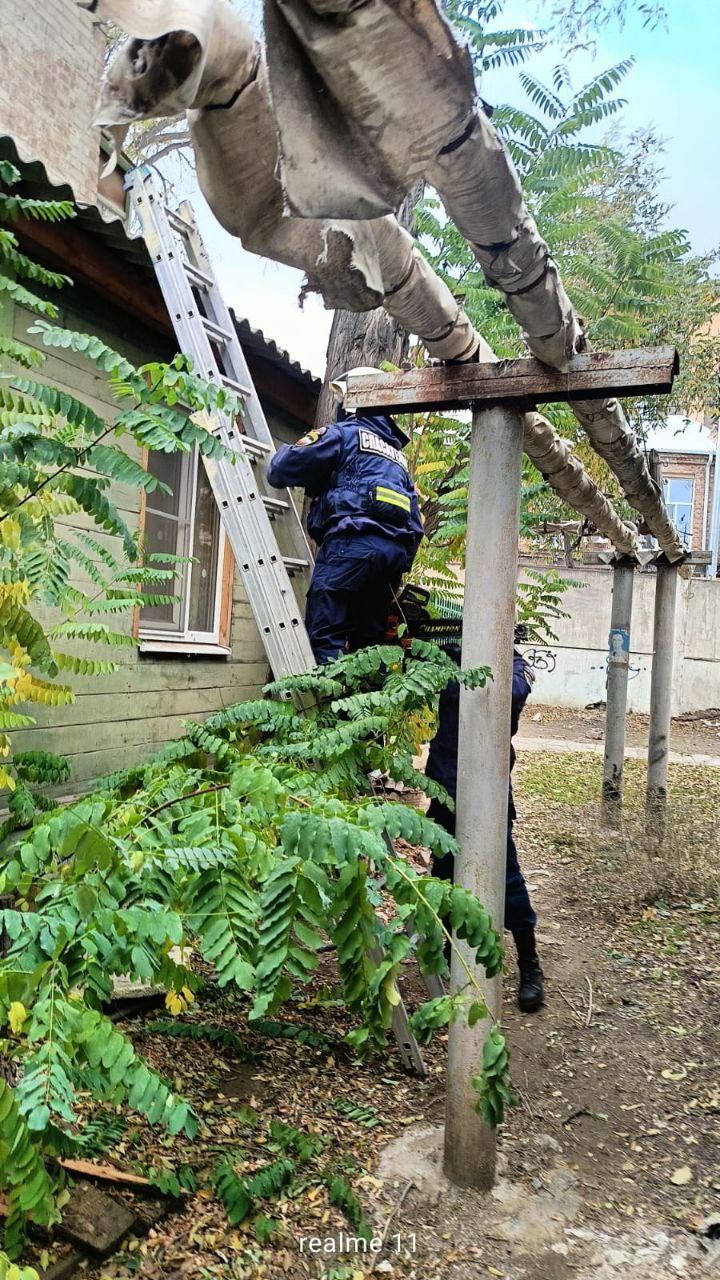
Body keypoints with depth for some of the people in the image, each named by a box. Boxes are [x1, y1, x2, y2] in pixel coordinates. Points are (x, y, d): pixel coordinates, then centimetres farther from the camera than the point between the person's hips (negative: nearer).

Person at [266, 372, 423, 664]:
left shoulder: (344, 433, 8)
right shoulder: (397, 452, 30)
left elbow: (281, 471, 4)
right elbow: (415, 524, 24)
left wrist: (285, 451, 25)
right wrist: (402, 563, 26)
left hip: (352, 543, -7)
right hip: (396, 552, 7)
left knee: (324, 637, -11)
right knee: (368, 643, 8)